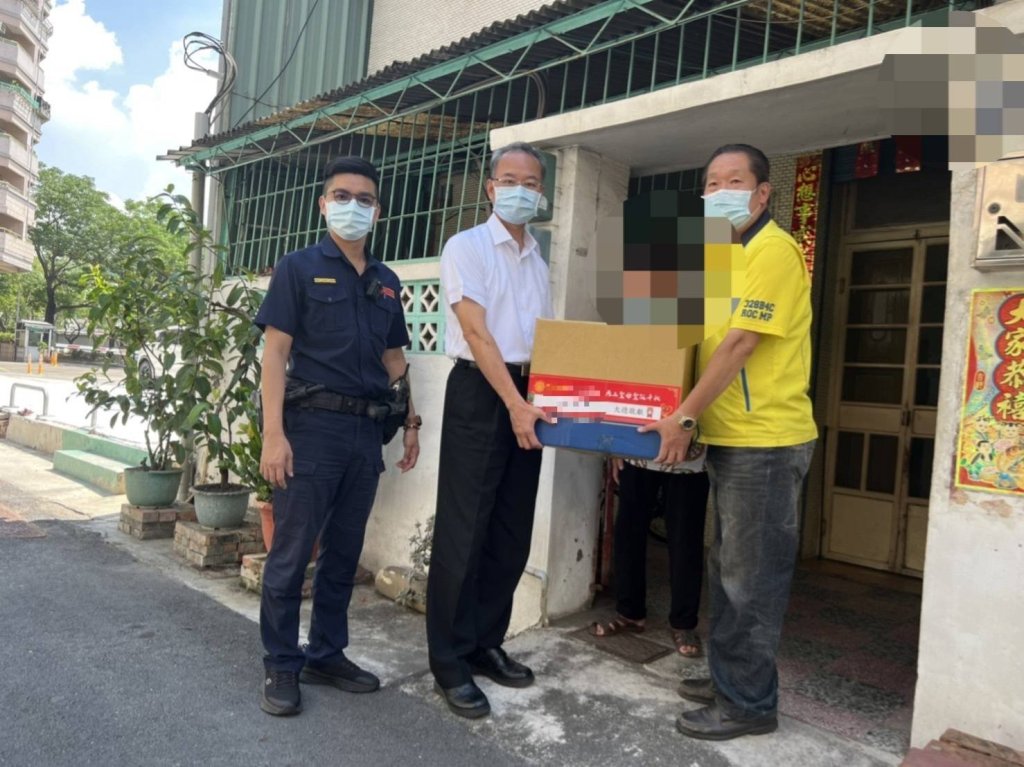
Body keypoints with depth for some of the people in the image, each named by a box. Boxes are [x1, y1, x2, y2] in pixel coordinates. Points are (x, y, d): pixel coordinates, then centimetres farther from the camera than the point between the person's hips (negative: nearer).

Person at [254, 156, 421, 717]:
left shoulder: (386, 282, 15)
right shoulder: (299, 268, 0)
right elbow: (275, 353, -6)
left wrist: (410, 422, 12)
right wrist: (273, 434, -15)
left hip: (366, 430, 5)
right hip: (312, 424, -5)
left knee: (344, 551, 12)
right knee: (292, 552, 1)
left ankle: (327, 655, 26)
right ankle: (281, 665, 17)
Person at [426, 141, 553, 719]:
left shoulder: (540, 260, 18)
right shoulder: (466, 247, -2)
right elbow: (477, 333, -13)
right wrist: (514, 404, -20)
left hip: (528, 395, 7)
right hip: (479, 393, -6)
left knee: (512, 534, 10)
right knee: (464, 532, -3)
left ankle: (486, 644, 24)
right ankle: (450, 662, 8)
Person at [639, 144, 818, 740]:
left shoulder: (773, 250, -12)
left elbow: (741, 344, -19)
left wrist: (684, 417, -19)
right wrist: (695, 418, 11)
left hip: (765, 440, -10)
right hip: (732, 437, 10)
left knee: (752, 576, 0)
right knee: (731, 569, 18)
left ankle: (748, 702, 14)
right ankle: (729, 678, 32)